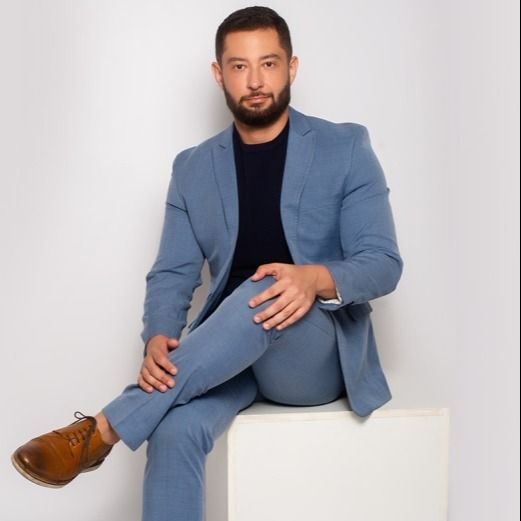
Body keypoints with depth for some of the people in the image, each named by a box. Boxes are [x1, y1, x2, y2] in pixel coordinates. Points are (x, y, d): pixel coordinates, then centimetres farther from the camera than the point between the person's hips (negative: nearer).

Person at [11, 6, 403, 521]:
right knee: (175, 431, -30)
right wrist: (157, 340, -20)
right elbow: (171, 275, 3)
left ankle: (100, 429, -28)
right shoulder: (193, 169, 8)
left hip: (321, 356, -2)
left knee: (256, 298, -36)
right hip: (228, 354, 2)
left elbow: (383, 263, -7)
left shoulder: (345, 148, -1)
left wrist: (316, 278, -30)